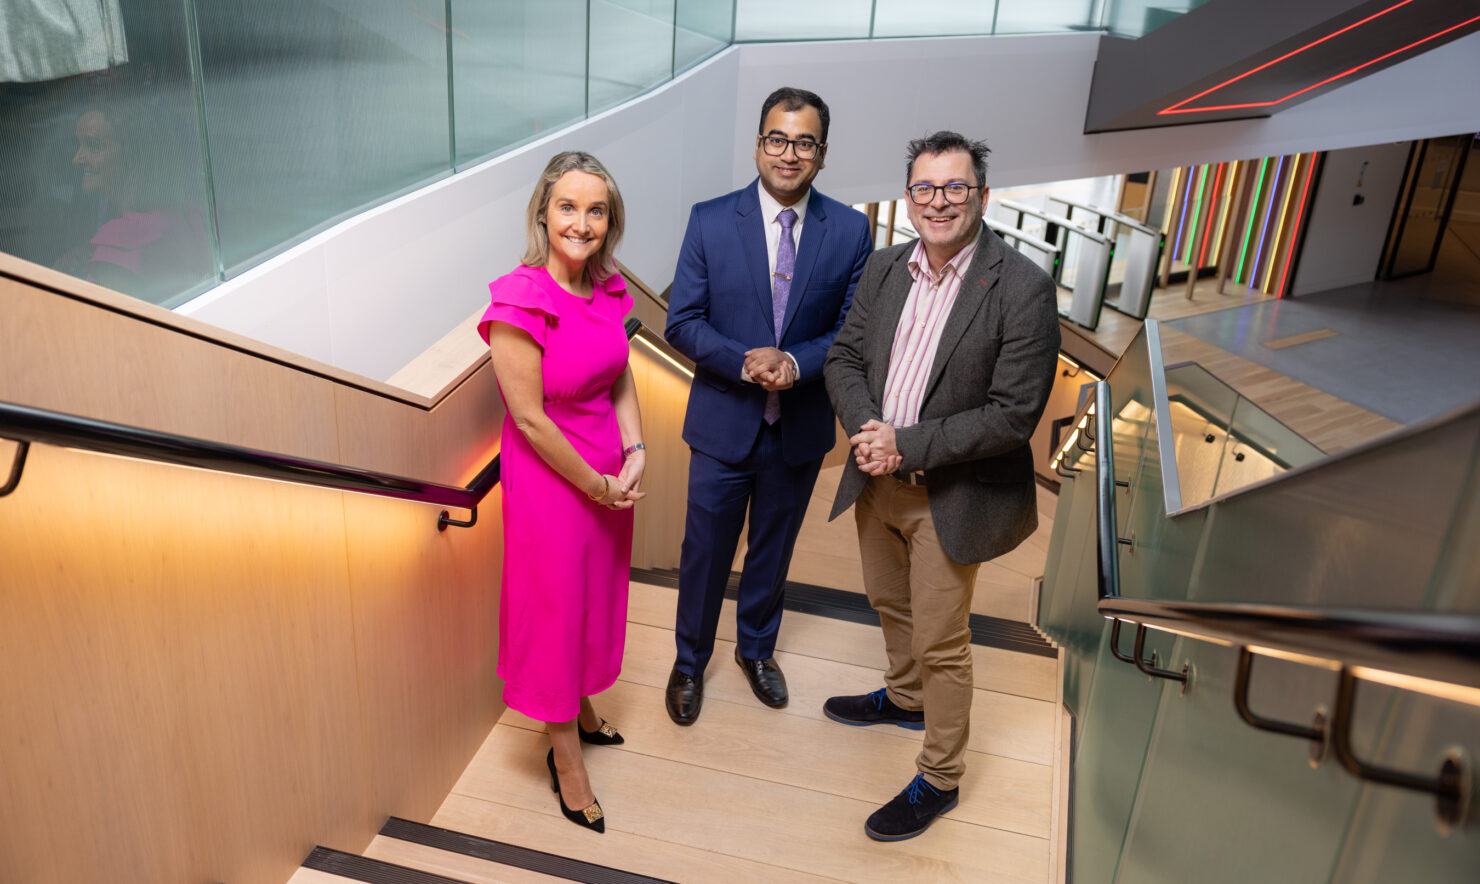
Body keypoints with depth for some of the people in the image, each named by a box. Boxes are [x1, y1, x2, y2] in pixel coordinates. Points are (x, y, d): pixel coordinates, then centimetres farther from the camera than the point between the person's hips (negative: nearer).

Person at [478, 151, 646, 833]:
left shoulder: (608, 289, -2)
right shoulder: (519, 302, -23)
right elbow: (530, 418, -21)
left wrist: (635, 454, -6)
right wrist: (595, 486, -14)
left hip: (611, 475, 7)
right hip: (549, 478, -7)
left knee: (598, 597, 23)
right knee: (556, 607, 10)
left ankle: (583, 710, 49)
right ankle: (566, 758, 30)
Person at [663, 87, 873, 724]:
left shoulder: (851, 231, -5)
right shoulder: (711, 221, -8)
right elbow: (682, 322, -8)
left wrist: (795, 362, -22)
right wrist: (746, 361, -24)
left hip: (801, 428, 2)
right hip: (724, 425, -1)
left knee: (773, 551, 21)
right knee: (705, 553, 13)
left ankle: (756, 648, 46)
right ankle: (690, 660, 37)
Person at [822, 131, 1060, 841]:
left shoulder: (1022, 289, -18)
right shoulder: (884, 268, 0)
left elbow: (1014, 413, -20)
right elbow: (844, 357, 5)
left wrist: (906, 445, -22)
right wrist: (865, 428, -15)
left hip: (952, 495, -6)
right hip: (878, 479, 6)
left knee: (941, 644, 6)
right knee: (890, 604, 27)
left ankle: (938, 779, 27)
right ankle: (905, 698, 55)